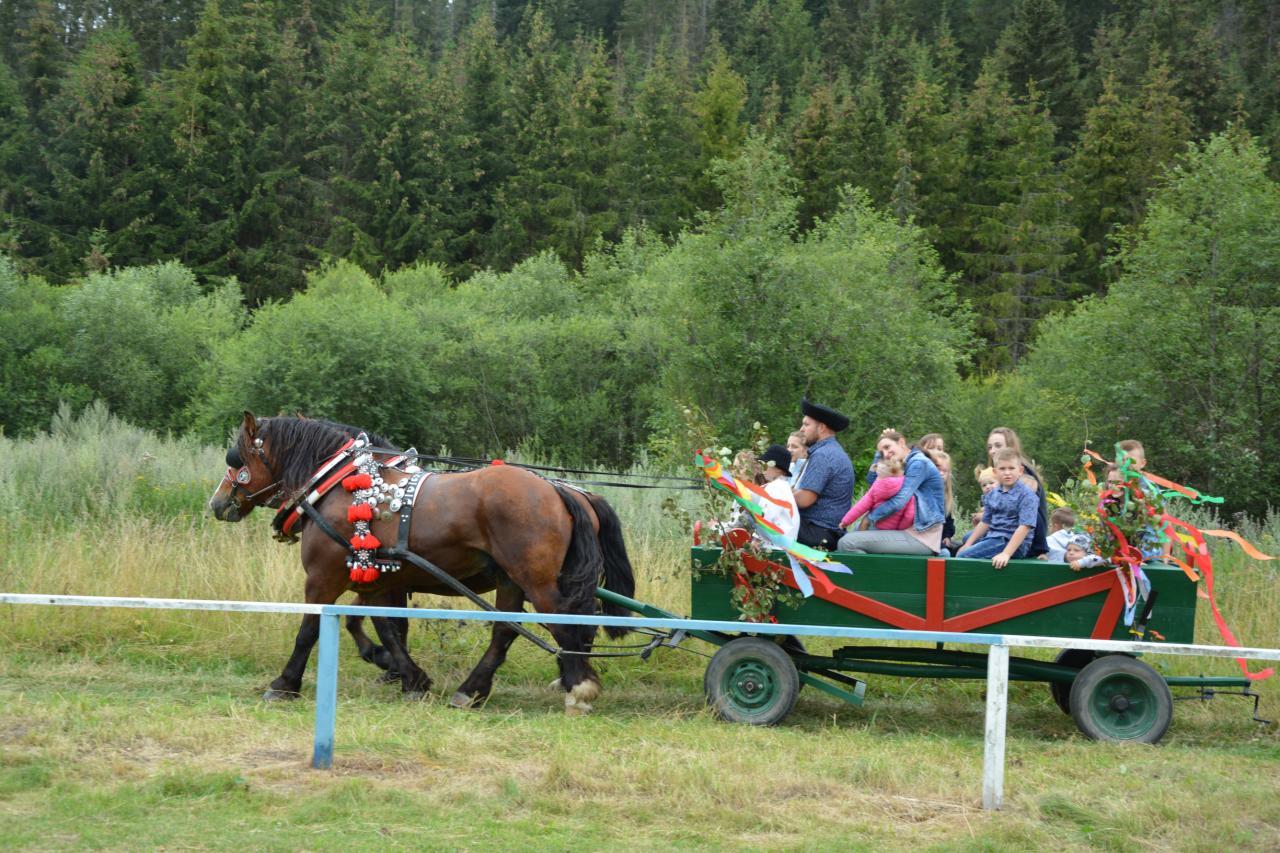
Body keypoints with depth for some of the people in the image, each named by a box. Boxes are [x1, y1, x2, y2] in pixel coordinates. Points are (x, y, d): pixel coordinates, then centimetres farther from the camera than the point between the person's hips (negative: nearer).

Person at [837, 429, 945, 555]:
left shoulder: (919, 463, -9)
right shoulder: (907, 465, 21)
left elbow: (898, 502, -17)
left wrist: (870, 518, -8)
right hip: (913, 531, 10)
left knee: (847, 542, -20)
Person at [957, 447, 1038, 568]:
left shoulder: (1027, 496, -14)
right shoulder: (992, 495, 9)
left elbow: (1025, 526, -22)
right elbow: (985, 522, 16)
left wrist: (1006, 553, -30)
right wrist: (968, 545, 9)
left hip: (1013, 543, -9)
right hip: (992, 538, 9)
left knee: (963, 557, -22)